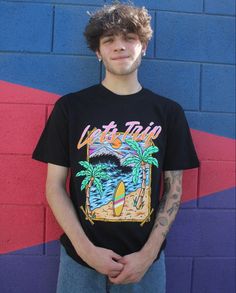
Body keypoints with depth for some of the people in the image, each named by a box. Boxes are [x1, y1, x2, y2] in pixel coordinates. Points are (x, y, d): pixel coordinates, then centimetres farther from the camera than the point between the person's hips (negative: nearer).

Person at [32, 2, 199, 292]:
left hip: (145, 259, 1)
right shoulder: (70, 107, -5)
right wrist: (86, 249, -11)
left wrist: (149, 254, -8)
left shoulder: (168, 111, -1)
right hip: (80, 257, 0)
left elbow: (173, 189, 0)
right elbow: (55, 186, -3)